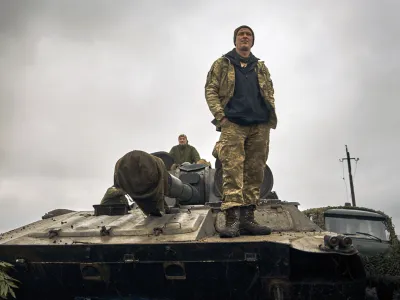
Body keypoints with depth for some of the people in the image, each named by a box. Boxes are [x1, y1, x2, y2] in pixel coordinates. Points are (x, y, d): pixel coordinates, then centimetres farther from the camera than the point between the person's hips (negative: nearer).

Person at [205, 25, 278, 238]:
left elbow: (270, 93, 22)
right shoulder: (222, 64, 13)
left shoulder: (261, 67, 23)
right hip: (233, 125, -4)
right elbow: (210, 89, 5)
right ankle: (232, 220, -20)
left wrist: (271, 116, 5)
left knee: (254, 173, 0)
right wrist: (220, 116, -8)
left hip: (260, 126, 4)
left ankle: (247, 218, 4)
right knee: (232, 170, -15)